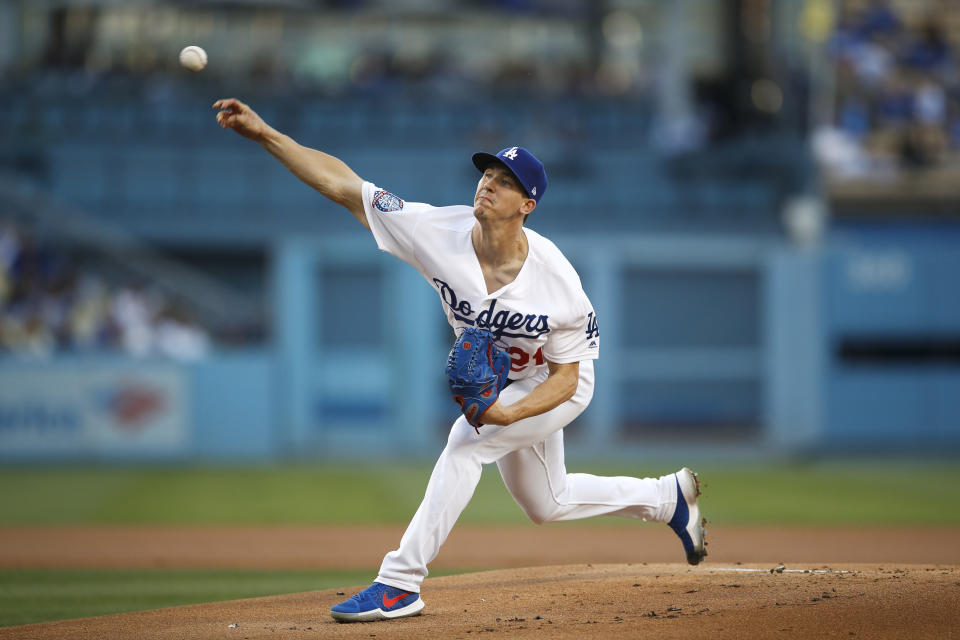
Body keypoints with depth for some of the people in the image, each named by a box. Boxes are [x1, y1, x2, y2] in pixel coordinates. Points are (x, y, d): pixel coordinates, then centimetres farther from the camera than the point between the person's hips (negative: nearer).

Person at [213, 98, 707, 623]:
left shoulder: (556, 283, -35)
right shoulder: (440, 234, -28)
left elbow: (564, 379, -25)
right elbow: (342, 185, -30)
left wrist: (507, 414, -43)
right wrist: (264, 133, -38)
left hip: (556, 387, -6)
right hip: (498, 383, 6)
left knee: (467, 441, -29)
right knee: (546, 505, 21)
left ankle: (400, 582, -24)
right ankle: (667, 496, 45)